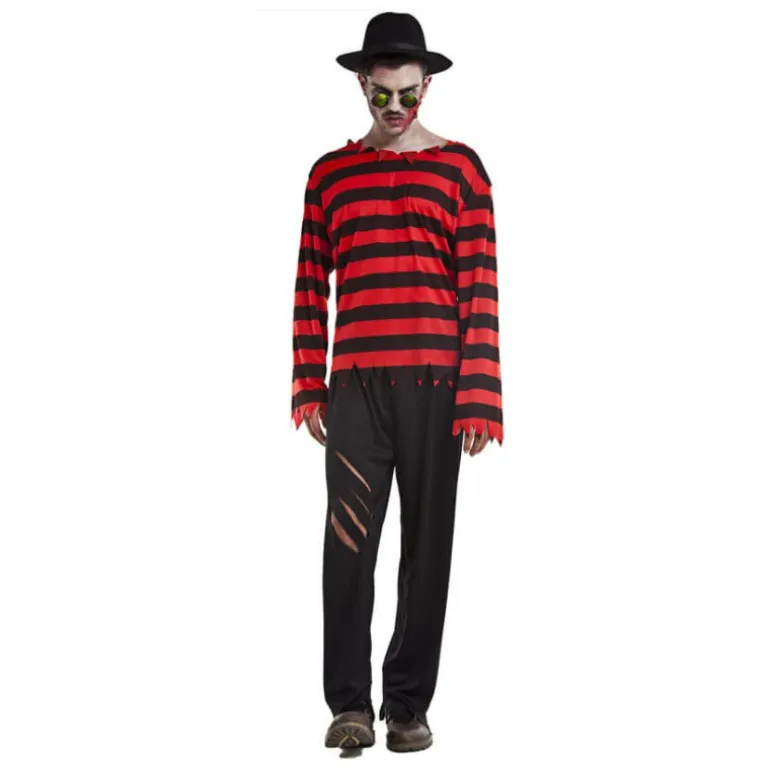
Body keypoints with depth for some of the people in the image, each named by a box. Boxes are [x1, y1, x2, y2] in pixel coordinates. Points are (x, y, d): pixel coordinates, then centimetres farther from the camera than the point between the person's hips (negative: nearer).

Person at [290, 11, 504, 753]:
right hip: (355, 384, 1)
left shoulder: (459, 167, 3)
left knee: (427, 546, 4)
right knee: (348, 542, -6)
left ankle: (408, 705, 14)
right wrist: (309, 389, 5)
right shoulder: (330, 173, 10)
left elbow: (481, 286, -3)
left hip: (434, 383, -1)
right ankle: (349, 704, 3)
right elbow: (310, 288, 11)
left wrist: (479, 397, -10)